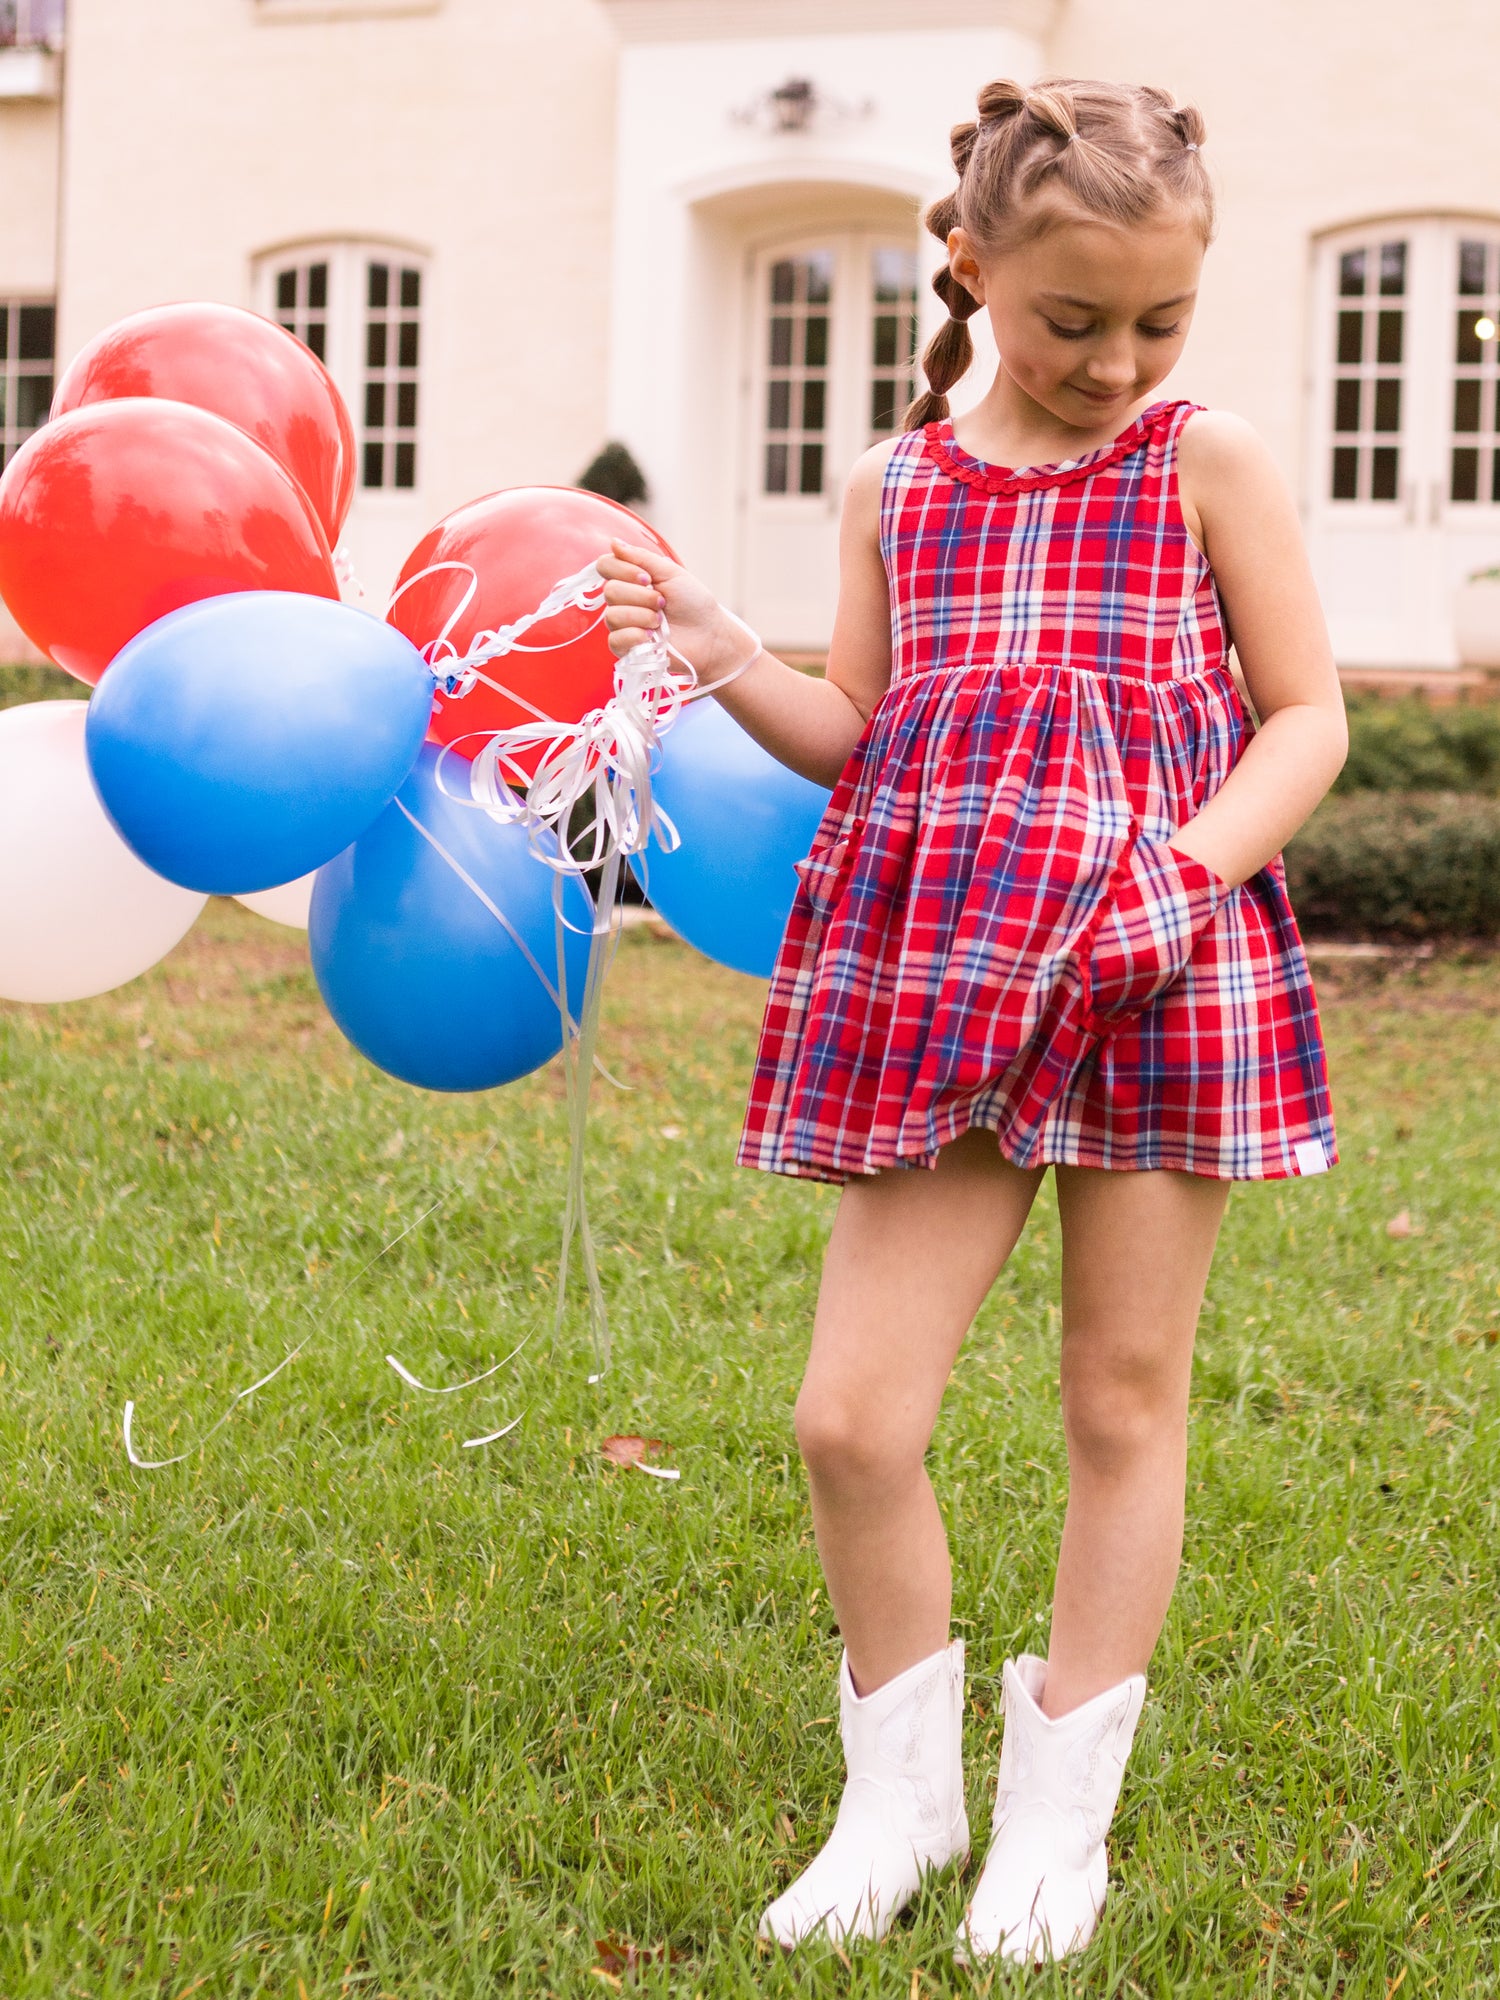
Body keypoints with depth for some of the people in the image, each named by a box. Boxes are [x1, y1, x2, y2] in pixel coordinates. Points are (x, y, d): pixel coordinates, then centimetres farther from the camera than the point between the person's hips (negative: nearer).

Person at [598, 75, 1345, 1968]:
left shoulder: (1208, 464, 3)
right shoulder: (895, 489, 12)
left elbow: (1306, 718, 1)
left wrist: (1189, 863, -15)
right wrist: (728, 661, -1)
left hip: (1167, 979, -2)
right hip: (933, 979, 2)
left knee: (1124, 1400, 7)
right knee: (850, 1416, -4)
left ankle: (1059, 1809, 24)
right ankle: (900, 1793, 20)